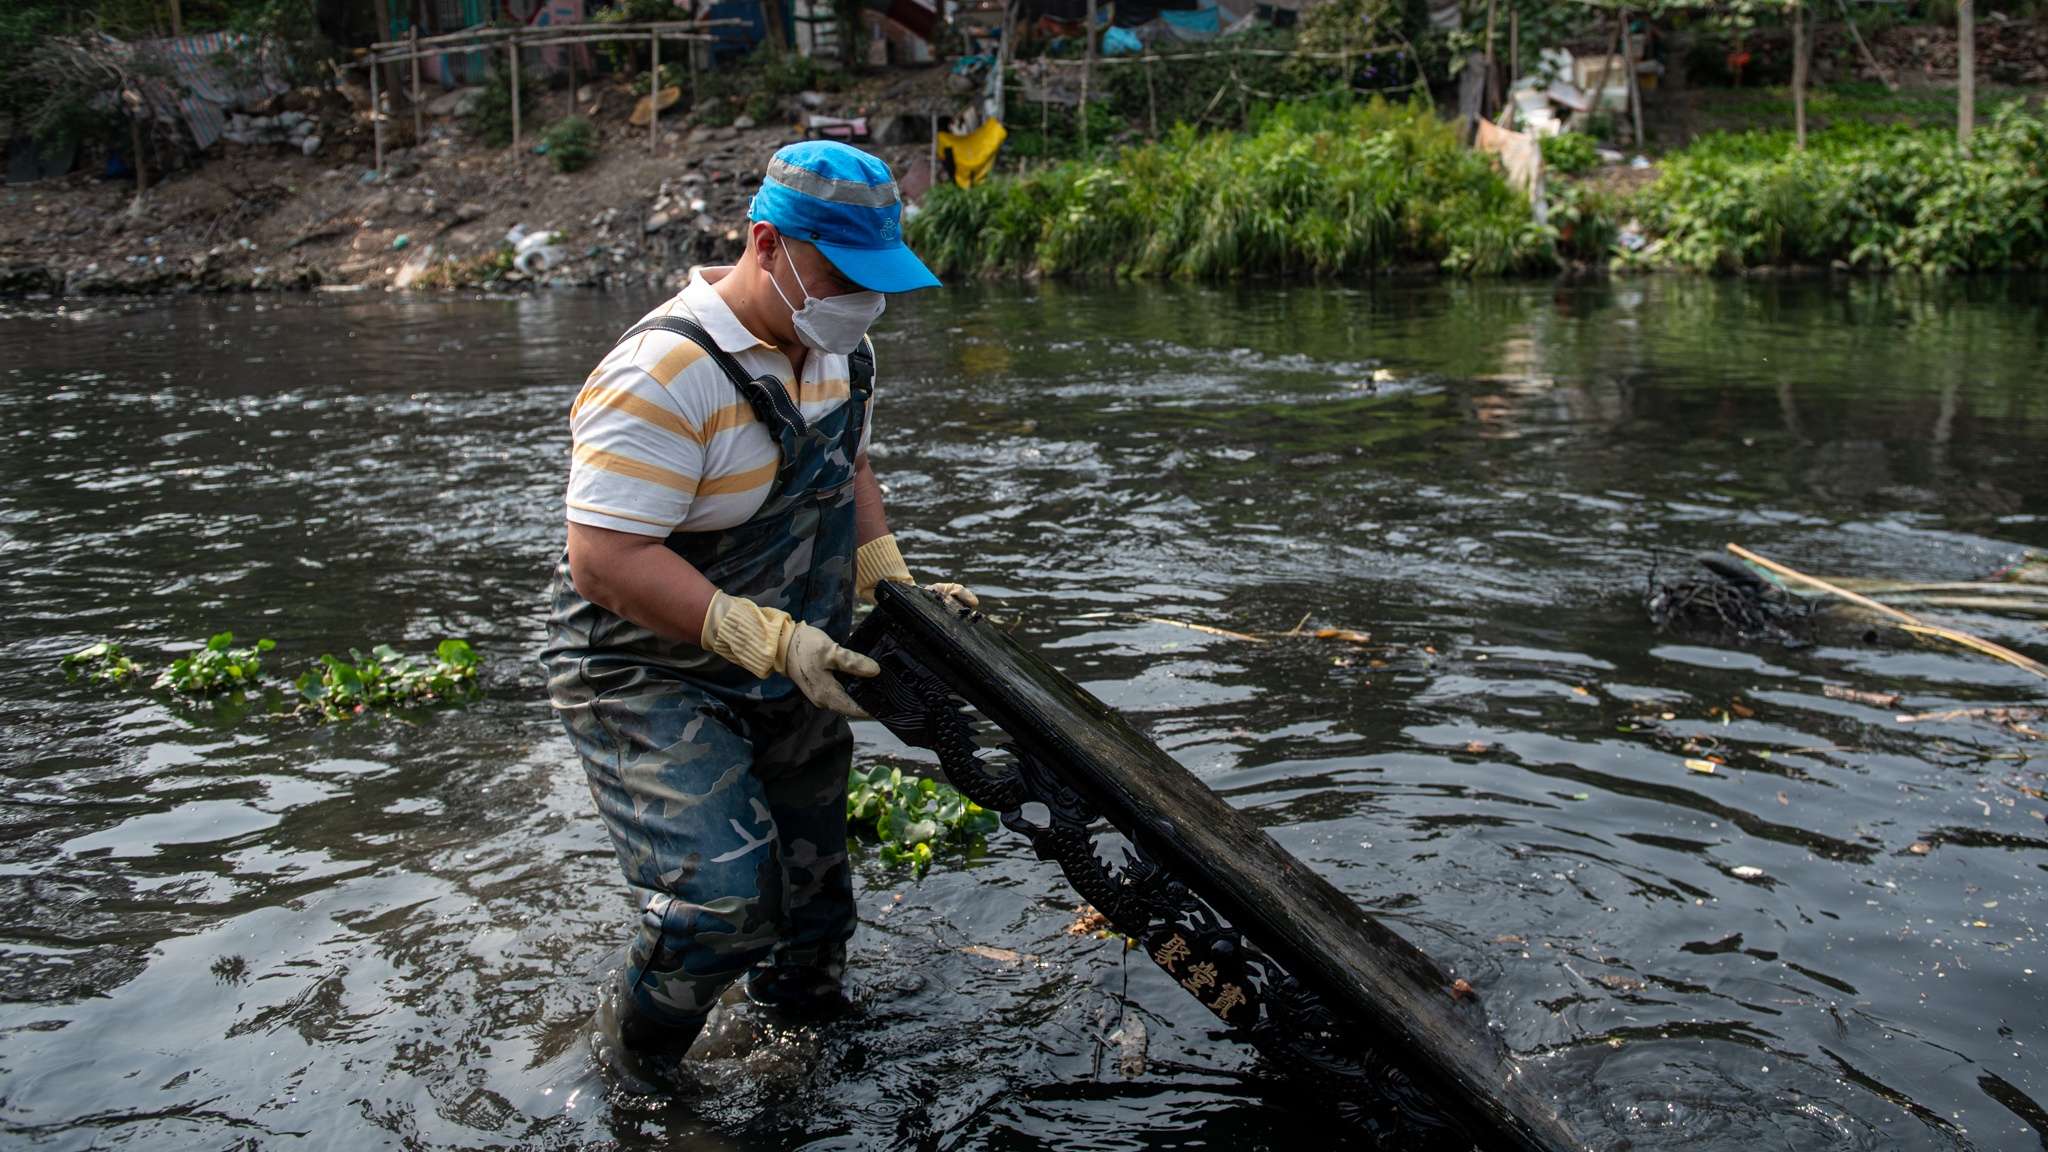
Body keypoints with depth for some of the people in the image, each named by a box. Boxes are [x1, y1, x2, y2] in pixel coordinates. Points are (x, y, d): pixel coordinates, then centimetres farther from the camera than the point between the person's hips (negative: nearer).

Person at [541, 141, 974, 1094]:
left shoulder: (838, 348, 2)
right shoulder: (666, 375, -28)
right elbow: (604, 560, -31)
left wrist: (891, 581, 5)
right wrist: (766, 638, -35)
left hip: (787, 681, 8)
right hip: (651, 683, -8)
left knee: (811, 890, 19)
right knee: (724, 898, -20)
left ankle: (803, 1004, 47)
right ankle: (631, 1067, 9)